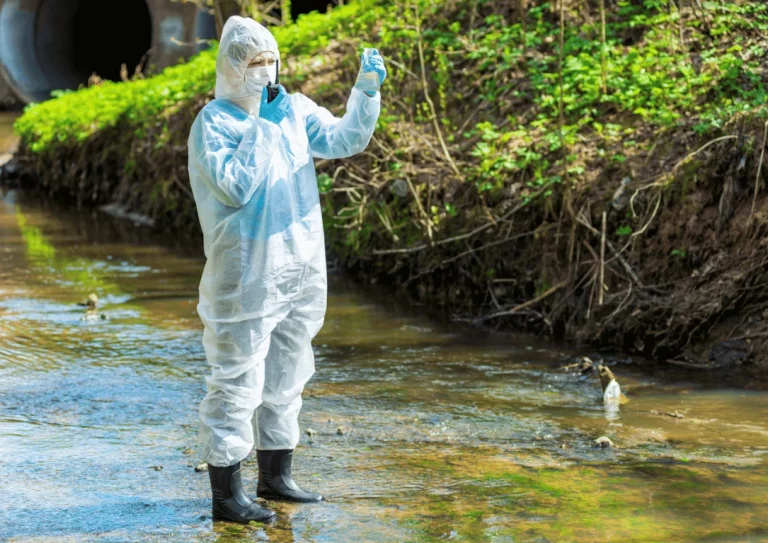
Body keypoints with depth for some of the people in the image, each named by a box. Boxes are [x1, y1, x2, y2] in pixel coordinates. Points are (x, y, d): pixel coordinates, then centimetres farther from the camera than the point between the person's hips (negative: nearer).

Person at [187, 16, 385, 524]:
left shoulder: (294, 110, 9)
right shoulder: (214, 123, -9)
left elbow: (344, 139, 2)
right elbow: (236, 187, -20)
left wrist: (367, 91, -12)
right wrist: (261, 126, -17)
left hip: (302, 270, 7)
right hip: (247, 277, -7)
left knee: (286, 378, 17)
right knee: (237, 382, -4)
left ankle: (275, 476, 31)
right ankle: (226, 494, 2)